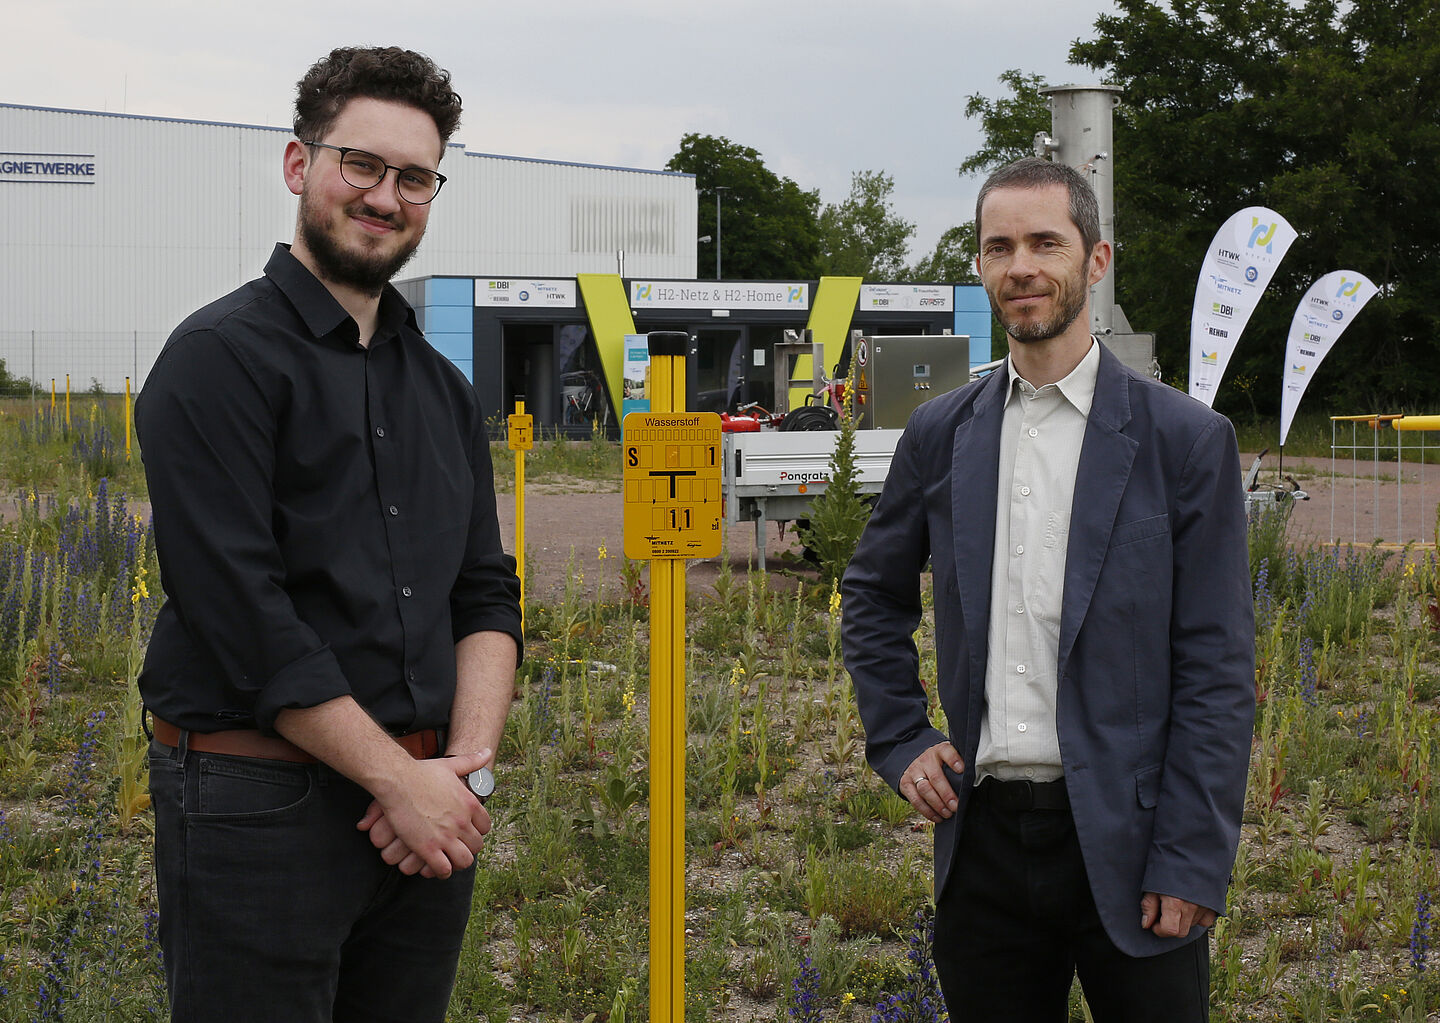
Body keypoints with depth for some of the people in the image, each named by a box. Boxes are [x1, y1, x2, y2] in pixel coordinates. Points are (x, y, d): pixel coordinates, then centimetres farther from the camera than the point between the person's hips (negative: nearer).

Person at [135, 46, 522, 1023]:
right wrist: (399, 778, -15)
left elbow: (487, 594, 13)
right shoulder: (222, 357, -8)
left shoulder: (444, 387, 15)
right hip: (260, 802, -6)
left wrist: (468, 760, -4)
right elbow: (241, 609, -16)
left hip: (426, 808, 7)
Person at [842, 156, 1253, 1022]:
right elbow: (875, 597, 21)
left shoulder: (1187, 439, -4)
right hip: (985, 836, 3)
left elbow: (1218, 668, -6)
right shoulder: (940, 434, 7)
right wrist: (899, 740, 7)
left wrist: (1192, 862, -11)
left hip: (1124, 841, -3)